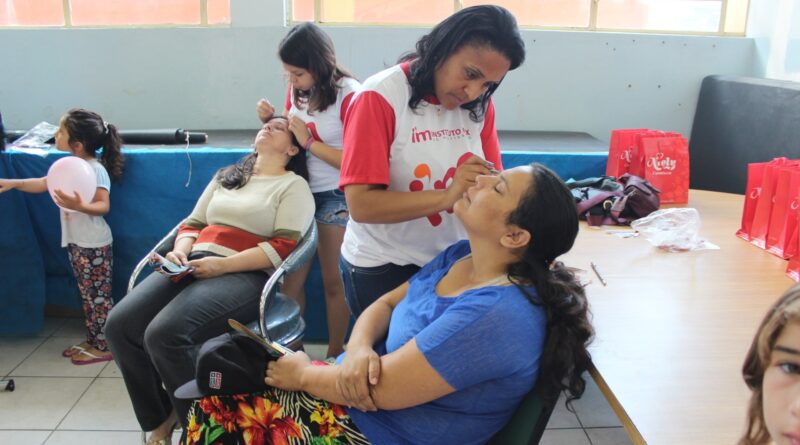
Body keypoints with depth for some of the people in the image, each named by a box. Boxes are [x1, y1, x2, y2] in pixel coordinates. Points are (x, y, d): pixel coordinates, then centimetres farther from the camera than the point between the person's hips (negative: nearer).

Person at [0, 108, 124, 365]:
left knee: (98, 296, 0)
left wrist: (78, 205, -42)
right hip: (75, 242, 9)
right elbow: (43, 184, 18)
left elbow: (104, 206, -26)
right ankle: (93, 340, 28)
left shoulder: (96, 169, -20)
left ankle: (104, 347, 10)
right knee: (87, 296, 17)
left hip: (94, 245, -9)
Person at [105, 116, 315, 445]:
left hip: (245, 276, -6)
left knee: (164, 333, -30)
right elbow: (192, 223, 24)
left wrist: (223, 264, -16)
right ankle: (159, 418, 5)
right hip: (194, 266, 6)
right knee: (120, 325, -16)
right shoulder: (225, 175, 26)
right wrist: (179, 251, 1)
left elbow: (283, 247, -7)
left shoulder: (294, 185, 6)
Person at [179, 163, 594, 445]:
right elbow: (384, 304, 7)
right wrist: (358, 349, -16)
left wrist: (303, 374, -8)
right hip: (353, 397, 8)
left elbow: (380, 390, -26)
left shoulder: (495, 317, -29)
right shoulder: (461, 256, 0)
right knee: (213, 402, 4)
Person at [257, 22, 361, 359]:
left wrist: (309, 141, -20)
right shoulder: (297, 90, 2)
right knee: (289, 279, 2)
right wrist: (270, 122, -3)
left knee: (333, 283, 6)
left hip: (335, 199, -5)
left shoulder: (349, 94, -16)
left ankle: (334, 356, 21)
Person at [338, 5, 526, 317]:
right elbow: (361, 205, -23)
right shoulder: (381, 97, -17)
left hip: (453, 261, 5)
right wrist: (446, 196, -32)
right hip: (382, 267, -5)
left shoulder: (480, 104, -1)